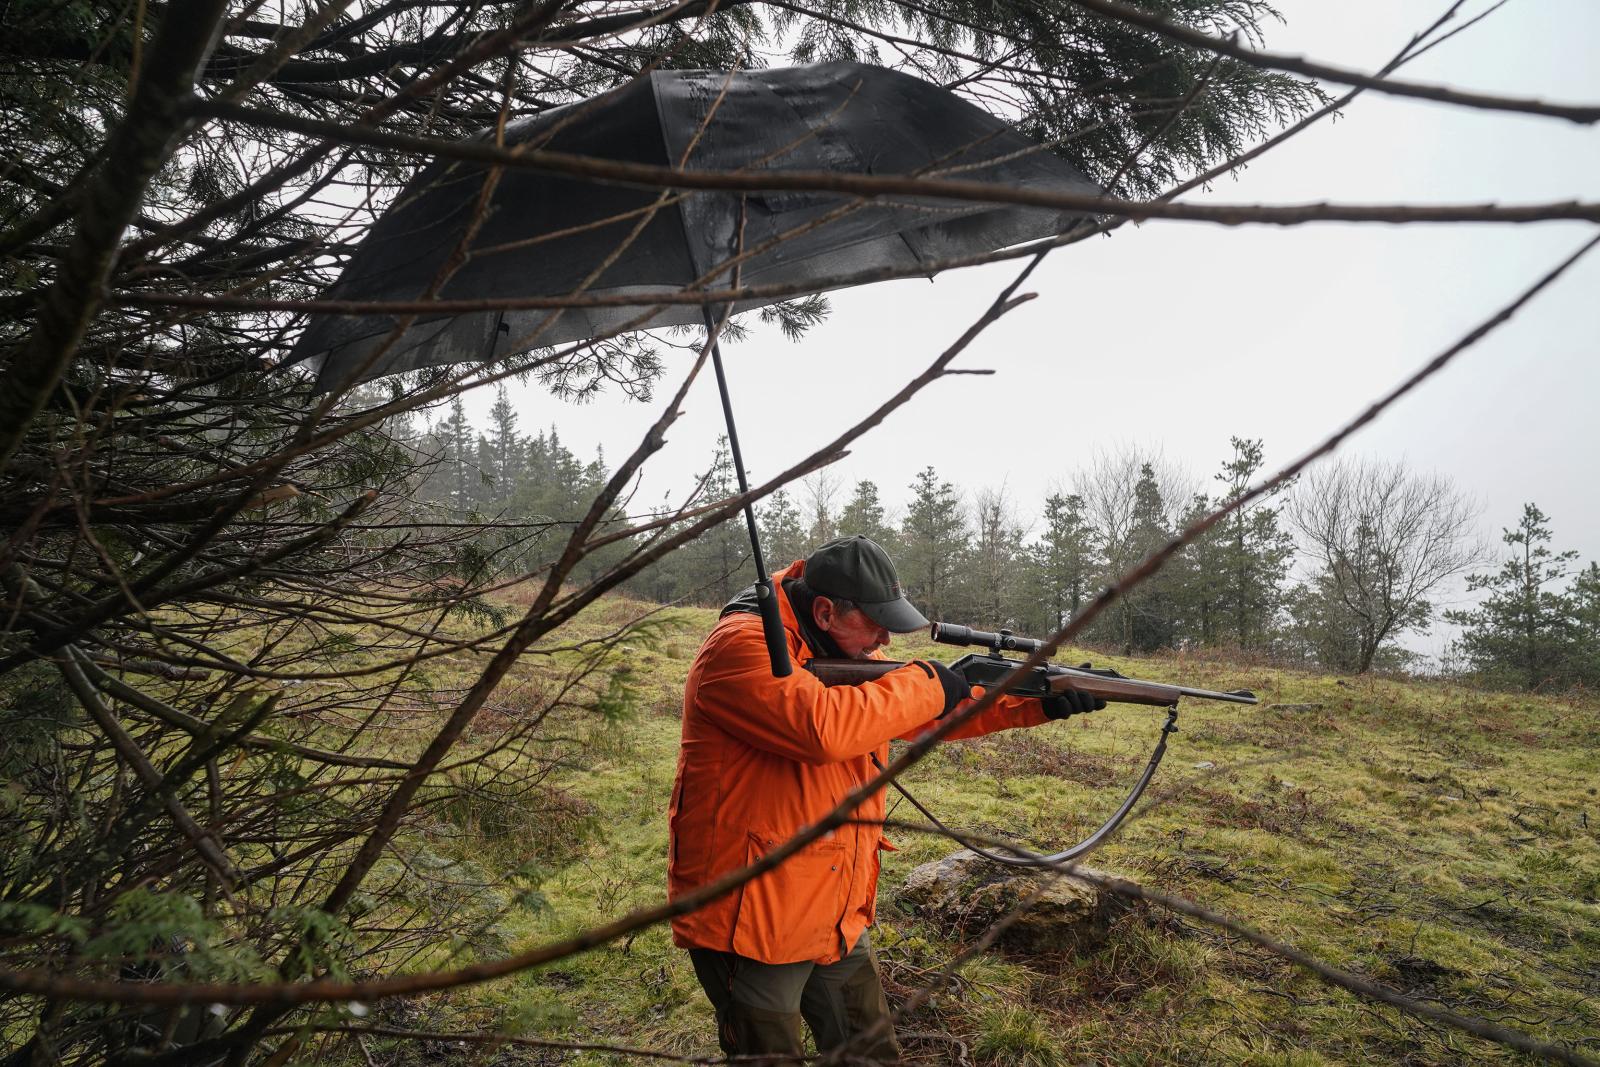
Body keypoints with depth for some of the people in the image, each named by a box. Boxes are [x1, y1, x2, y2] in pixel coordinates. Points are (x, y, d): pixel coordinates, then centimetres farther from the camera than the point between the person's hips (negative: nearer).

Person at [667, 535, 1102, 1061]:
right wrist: (924, 684, -23)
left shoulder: (849, 653, 6)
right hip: (751, 919, -8)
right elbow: (821, 726, -37)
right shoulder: (741, 647, -22)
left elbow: (931, 709, 13)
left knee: (874, 1053, 21)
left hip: (838, 917, 9)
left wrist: (1039, 702, 4)